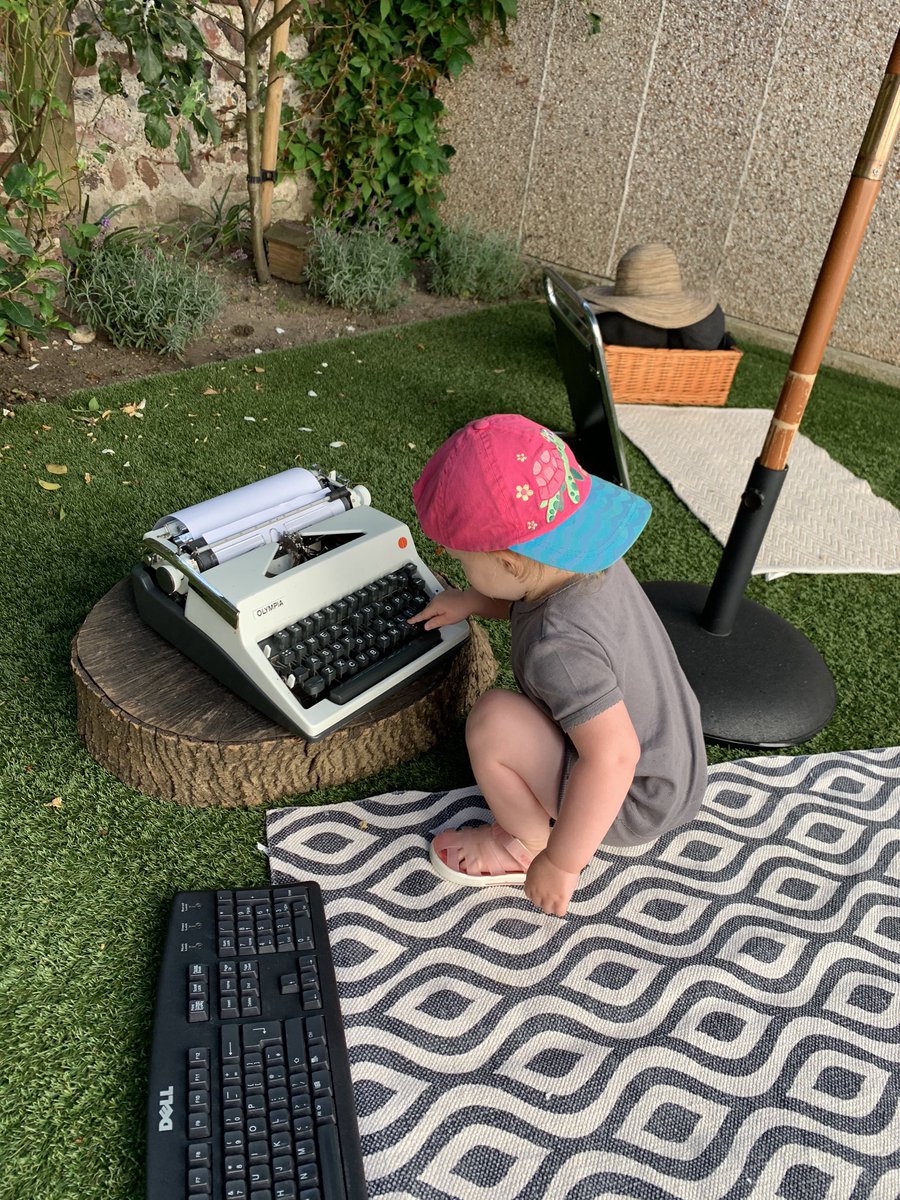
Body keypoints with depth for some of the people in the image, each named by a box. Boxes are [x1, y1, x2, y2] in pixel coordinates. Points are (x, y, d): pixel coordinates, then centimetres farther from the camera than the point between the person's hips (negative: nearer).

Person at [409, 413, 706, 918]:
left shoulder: (559, 645, -36)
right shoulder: (587, 561, -9)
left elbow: (613, 758, -37)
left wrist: (560, 863, -27)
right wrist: (469, 602, 10)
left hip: (636, 805, -9)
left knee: (494, 721, -22)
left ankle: (526, 846, 5)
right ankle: (537, 821, 22)